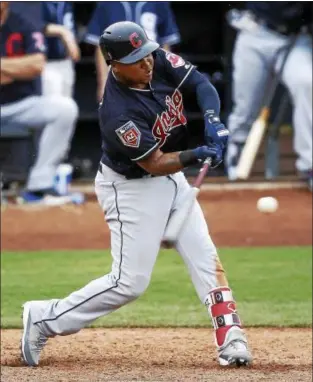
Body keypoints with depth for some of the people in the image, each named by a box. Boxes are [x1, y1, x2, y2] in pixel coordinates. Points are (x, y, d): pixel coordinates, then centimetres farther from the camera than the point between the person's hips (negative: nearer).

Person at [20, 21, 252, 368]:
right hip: (131, 187, -8)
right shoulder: (118, 113, -32)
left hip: (171, 178, 8)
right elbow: (154, 164, -25)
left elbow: (201, 84, -5)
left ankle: (230, 338, 3)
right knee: (130, 282, -6)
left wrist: (212, 120, -23)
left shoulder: (160, 62, -14)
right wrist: (196, 156, -36)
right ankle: (44, 319, 5)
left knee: (204, 257, 2)